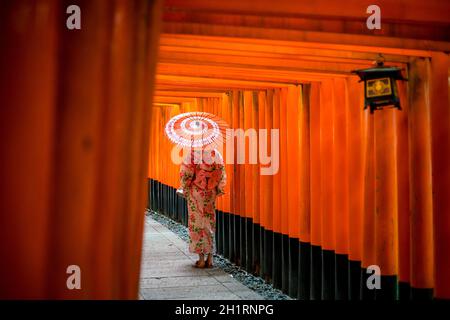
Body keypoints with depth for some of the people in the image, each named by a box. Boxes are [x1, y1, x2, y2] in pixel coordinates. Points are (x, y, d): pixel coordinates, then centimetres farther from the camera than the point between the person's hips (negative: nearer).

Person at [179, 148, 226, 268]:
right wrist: (219, 189, 10)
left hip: (196, 193, -3)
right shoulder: (216, 154, -3)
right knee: (210, 224, 12)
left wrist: (185, 189, 2)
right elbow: (222, 174, -1)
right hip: (211, 194, 3)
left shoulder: (192, 154, -11)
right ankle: (210, 258, 12)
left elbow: (185, 174, -10)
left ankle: (201, 258, 5)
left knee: (197, 223, 5)